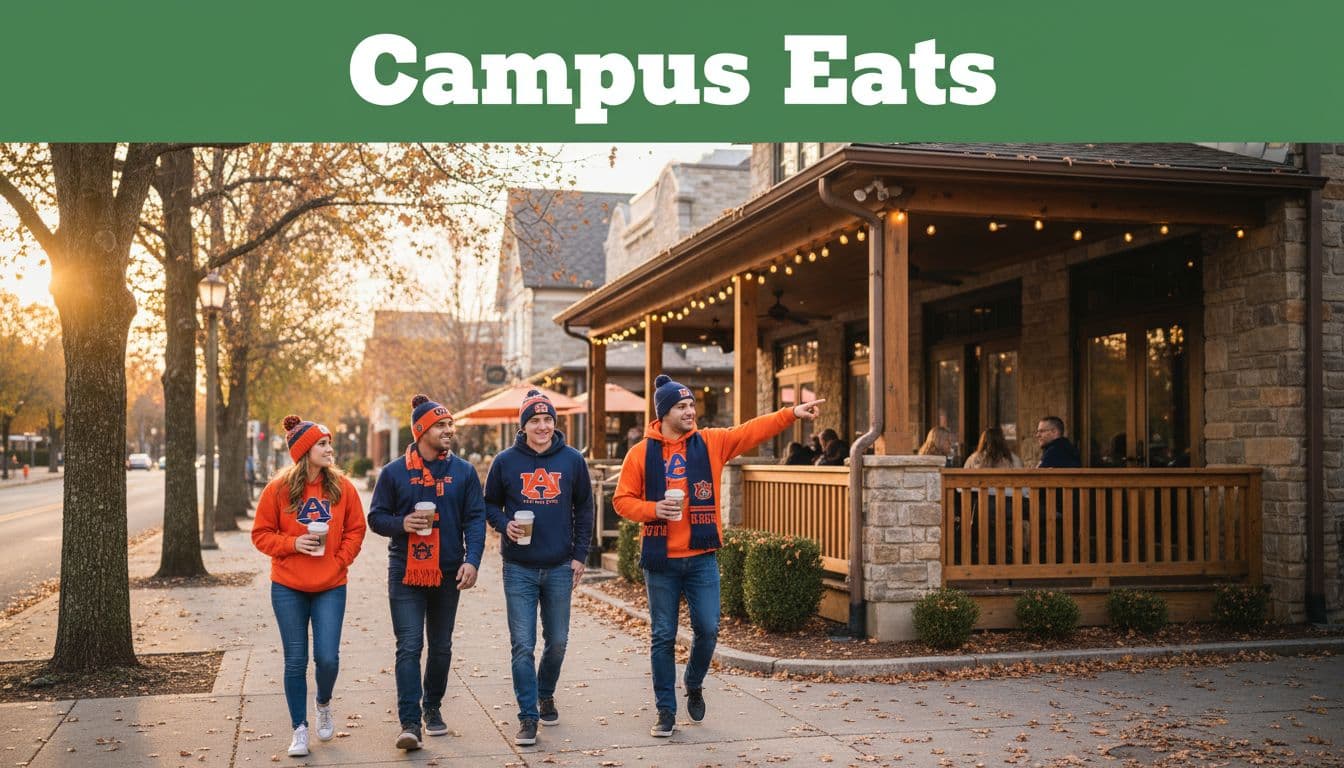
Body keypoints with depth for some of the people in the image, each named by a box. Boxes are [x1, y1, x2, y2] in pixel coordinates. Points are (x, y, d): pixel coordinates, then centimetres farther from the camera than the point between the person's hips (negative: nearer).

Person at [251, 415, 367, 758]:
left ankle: (324, 704, 29)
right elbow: (261, 534, 1)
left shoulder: (342, 487, -2)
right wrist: (292, 543, -15)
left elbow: (355, 530, 7)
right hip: (288, 589, 0)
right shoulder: (279, 489, -6)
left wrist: (341, 560, -5)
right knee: (295, 661, 5)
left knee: (328, 657, -4)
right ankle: (299, 729, 19)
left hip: (331, 588, 1)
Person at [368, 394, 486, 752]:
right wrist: (402, 524, -16)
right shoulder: (394, 472, 0)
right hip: (405, 573, -2)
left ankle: (432, 708, 31)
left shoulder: (463, 471, 2)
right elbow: (376, 518, 5)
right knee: (409, 647, -8)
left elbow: (475, 518, 0)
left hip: (448, 573, 2)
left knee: (441, 647, 14)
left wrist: (472, 560, -13)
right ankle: (410, 722, -7)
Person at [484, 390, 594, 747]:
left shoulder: (572, 460, 1)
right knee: (523, 645, -3)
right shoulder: (506, 461, -2)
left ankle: (546, 694, 37)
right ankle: (528, 716, 5)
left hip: (560, 567, 1)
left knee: (557, 641, 12)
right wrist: (504, 524, -13)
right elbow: (490, 505, 8)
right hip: (519, 568, -1)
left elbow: (584, 509, 7)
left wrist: (579, 555, 2)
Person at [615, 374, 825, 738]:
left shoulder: (711, 443, 2)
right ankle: (666, 711, 18)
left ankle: (694, 684, 31)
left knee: (707, 629, 1)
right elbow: (622, 499, 1)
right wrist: (653, 509, -17)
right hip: (660, 559, -1)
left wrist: (792, 413, -17)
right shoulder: (641, 452, -2)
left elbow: (754, 430, -6)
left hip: (702, 557, 1)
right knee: (663, 636, 6)